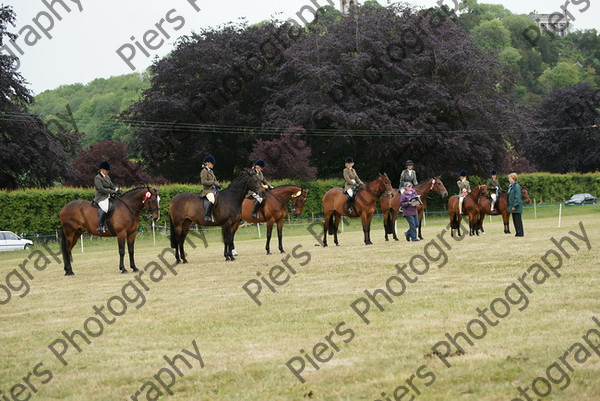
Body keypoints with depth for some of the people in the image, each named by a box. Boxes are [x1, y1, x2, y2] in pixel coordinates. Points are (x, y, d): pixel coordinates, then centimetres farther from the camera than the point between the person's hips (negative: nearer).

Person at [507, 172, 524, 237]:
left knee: (518, 220, -4)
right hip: (512, 206, 10)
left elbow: (517, 197, -20)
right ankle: (518, 233, 18)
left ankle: (520, 233, 0)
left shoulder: (516, 186, -16)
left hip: (516, 207, -10)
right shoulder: (511, 186, 13)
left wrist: (514, 206, -21)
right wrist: (510, 206, 16)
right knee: (514, 220, 12)